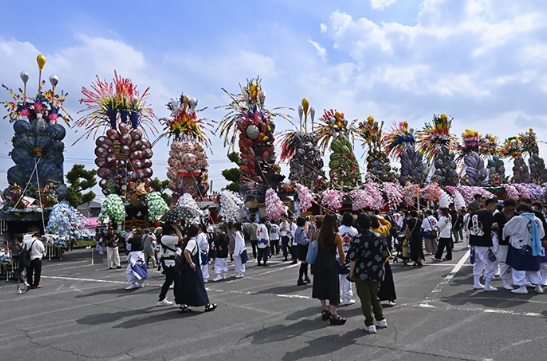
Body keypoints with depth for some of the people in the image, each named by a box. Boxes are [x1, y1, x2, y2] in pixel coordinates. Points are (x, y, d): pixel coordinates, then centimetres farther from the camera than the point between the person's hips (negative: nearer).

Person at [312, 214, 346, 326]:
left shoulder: (319, 233, -4)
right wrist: (343, 260, 15)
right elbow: (341, 253, -5)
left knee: (321, 286, 18)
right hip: (331, 264, -4)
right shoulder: (337, 235, -12)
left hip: (319, 263, 4)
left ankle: (324, 311, 29)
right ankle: (333, 315, 8)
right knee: (333, 287, 5)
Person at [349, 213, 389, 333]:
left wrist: (351, 273, -6)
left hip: (362, 274, -5)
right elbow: (384, 254, 7)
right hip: (376, 273, 5)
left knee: (365, 299, 6)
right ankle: (381, 320, 29)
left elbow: (353, 259, -18)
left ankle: (370, 324, 9)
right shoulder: (379, 236, 0)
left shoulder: (356, 239, -17)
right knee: (374, 296, 22)